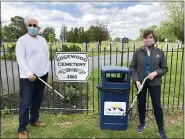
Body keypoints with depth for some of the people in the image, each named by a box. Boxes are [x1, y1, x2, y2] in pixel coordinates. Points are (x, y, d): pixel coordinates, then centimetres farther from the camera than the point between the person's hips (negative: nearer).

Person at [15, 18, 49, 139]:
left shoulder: (43, 40, 12)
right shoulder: (22, 40, -7)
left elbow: (47, 56, 14)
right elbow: (20, 59, -14)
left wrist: (46, 71, 7)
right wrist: (29, 73, -22)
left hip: (42, 75, 6)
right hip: (27, 77, -6)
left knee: (37, 101, 16)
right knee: (25, 103, -2)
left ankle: (34, 120, 34)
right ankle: (22, 129, 12)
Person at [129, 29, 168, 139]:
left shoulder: (160, 52, -3)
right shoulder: (138, 52, -4)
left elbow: (165, 69, 1)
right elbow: (132, 68, -2)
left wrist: (156, 72, -18)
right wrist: (136, 80, -13)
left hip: (155, 83, 0)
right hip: (141, 82, 1)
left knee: (157, 105, 5)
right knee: (141, 104, 14)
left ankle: (161, 129, 22)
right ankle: (142, 124, 36)